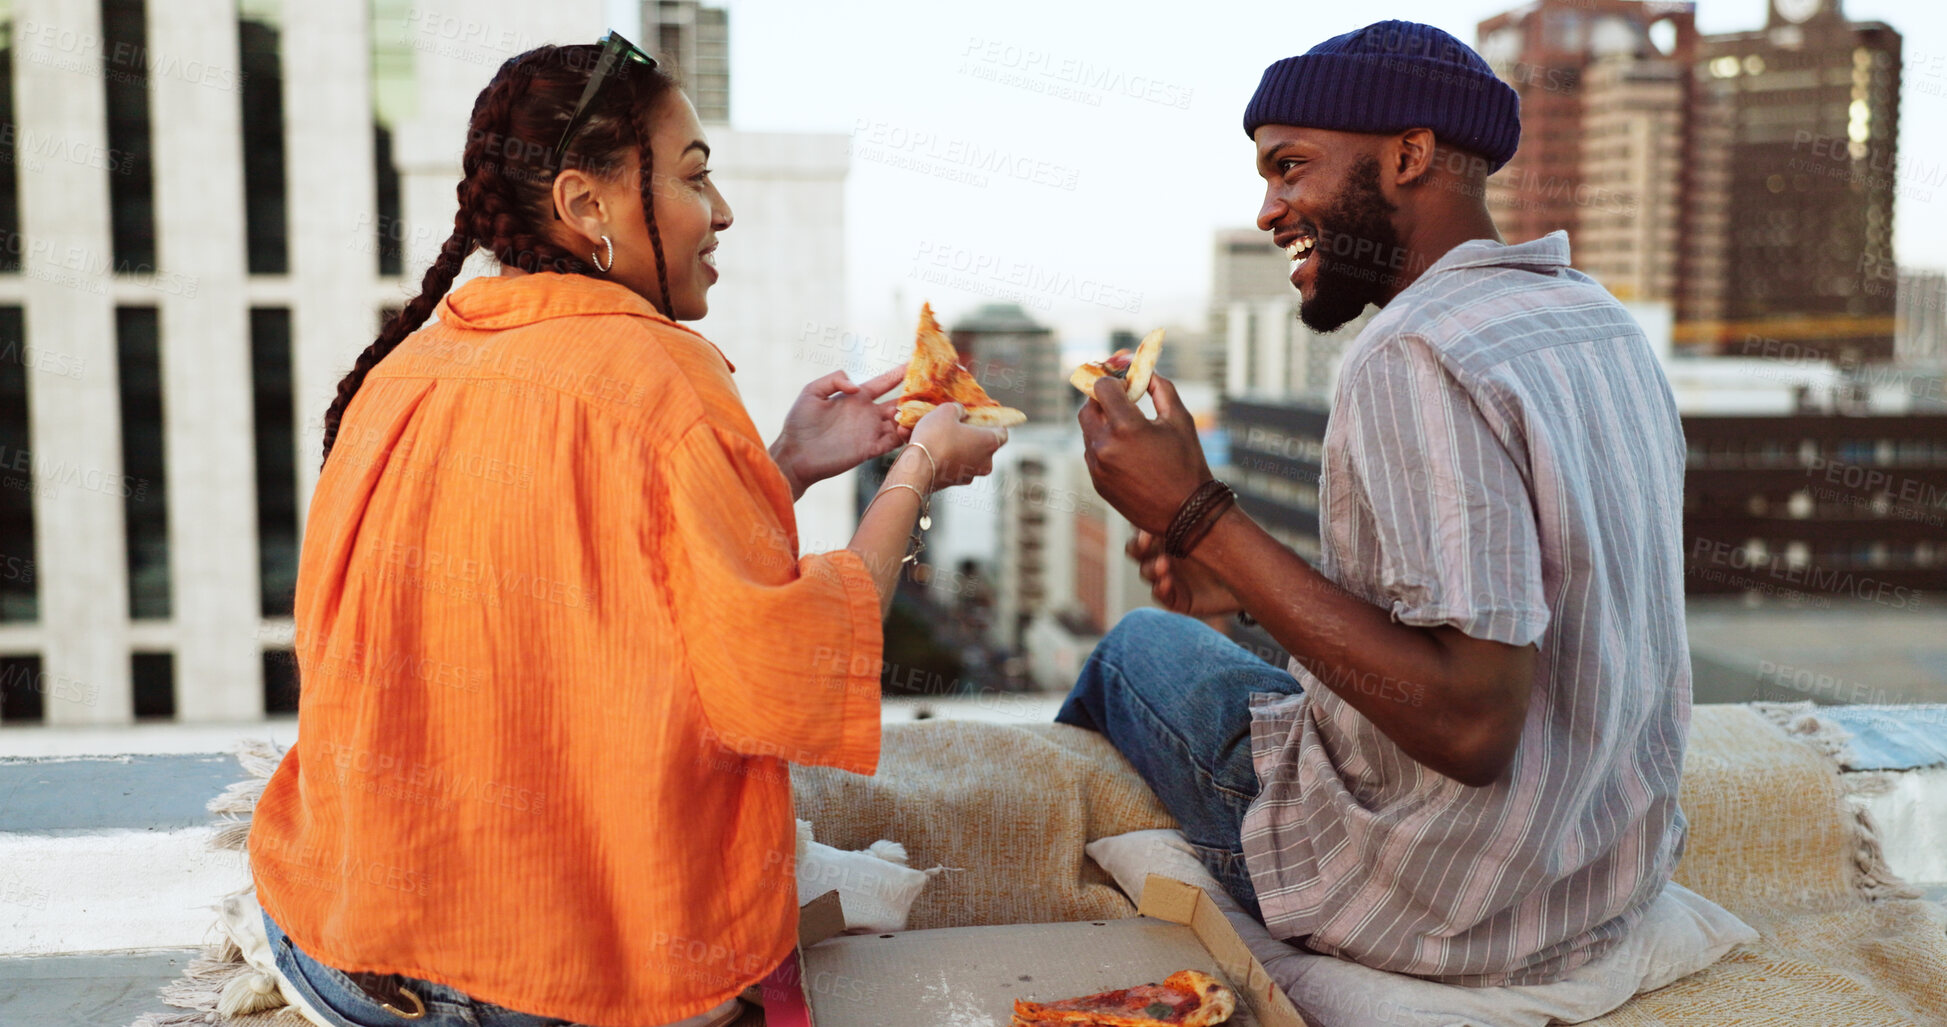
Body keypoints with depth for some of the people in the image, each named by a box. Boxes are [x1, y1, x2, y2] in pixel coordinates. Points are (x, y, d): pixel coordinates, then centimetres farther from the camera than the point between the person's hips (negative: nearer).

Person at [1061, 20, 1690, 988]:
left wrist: (1202, 519, -26)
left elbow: (1470, 724, -31)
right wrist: (1249, 577, 8)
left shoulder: (1416, 359, -26)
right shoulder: (1599, 318, 4)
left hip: (1450, 909, -8)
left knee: (1140, 645, 13)